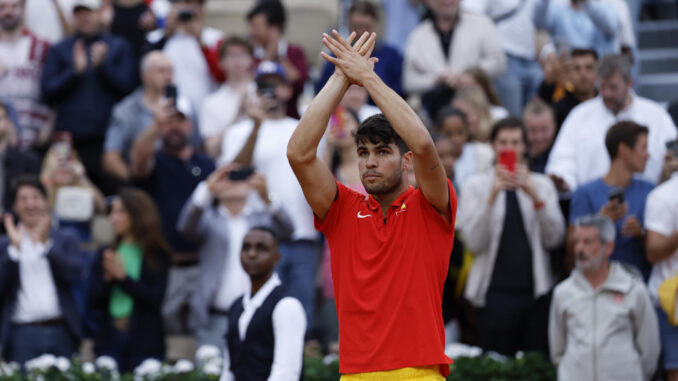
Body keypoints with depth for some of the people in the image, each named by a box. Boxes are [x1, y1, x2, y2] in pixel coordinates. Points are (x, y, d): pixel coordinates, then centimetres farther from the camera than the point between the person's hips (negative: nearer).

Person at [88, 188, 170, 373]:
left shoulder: (157, 255, 1)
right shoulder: (106, 254, 11)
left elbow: (155, 299, -8)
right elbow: (92, 301, 6)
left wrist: (123, 277, -13)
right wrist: (107, 278, -12)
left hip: (145, 342, -3)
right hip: (110, 338, 3)